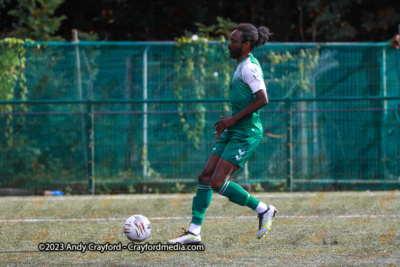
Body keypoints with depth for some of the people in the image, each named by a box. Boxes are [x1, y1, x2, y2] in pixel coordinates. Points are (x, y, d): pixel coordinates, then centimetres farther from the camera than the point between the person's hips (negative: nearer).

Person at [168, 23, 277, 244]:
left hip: (246, 134, -10)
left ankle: (263, 209, 1)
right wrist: (228, 122, 19)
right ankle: (194, 232, 7)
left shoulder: (249, 68, -15)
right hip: (233, 133, 10)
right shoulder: (242, 65, 15)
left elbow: (262, 99, -25)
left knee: (218, 182, -13)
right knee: (205, 177, 5)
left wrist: (234, 119, -19)